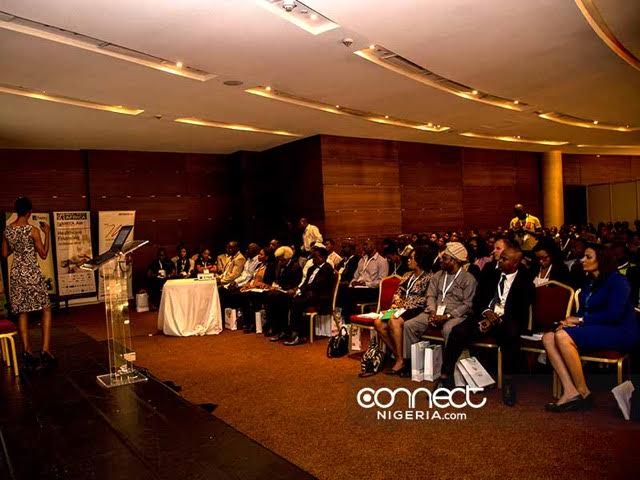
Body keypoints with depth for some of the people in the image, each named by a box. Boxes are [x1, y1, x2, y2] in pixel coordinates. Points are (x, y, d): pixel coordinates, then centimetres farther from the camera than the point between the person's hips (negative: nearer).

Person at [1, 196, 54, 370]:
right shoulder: (33, 230, -13)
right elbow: (43, 254, -7)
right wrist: (47, 233, -3)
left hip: (16, 273, 5)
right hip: (32, 273, -5)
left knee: (22, 312, 12)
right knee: (46, 310, 5)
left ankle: (27, 352, 12)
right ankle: (45, 350, -4)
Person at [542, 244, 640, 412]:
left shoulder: (617, 281, -7)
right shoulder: (589, 283, 18)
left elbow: (614, 314, -19)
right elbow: (583, 311, 16)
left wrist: (580, 320, -15)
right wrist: (571, 321, -6)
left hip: (619, 333, -8)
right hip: (593, 330, 9)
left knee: (563, 336, -30)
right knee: (548, 337, -14)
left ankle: (583, 392, -19)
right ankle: (570, 392, -24)